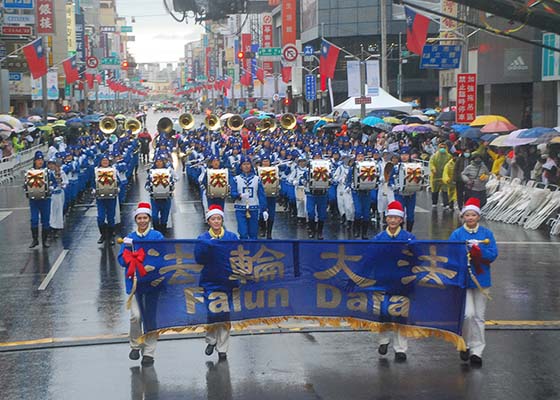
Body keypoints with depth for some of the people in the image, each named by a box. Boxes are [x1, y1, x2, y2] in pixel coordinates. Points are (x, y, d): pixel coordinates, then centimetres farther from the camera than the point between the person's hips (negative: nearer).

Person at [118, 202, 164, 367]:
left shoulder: (157, 236, 3)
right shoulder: (130, 238, 10)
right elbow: (123, 260, 4)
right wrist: (127, 247, -14)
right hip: (135, 281, 1)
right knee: (136, 316, -11)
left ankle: (149, 352, 10)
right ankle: (135, 345, 13)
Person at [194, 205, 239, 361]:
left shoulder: (232, 237, 5)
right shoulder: (203, 239, 3)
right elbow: (198, 258, -10)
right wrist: (209, 245, -21)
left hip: (227, 281, 1)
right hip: (210, 282, -1)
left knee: (225, 315, 4)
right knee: (211, 313, -5)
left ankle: (222, 348, 17)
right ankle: (211, 341, 23)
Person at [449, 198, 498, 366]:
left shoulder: (487, 233, 4)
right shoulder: (456, 234, 0)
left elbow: (493, 255, -6)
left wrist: (476, 249, -20)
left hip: (481, 278, 2)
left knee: (479, 316, 8)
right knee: (468, 314, -13)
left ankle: (477, 351, 17)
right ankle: (466, 345, 9)